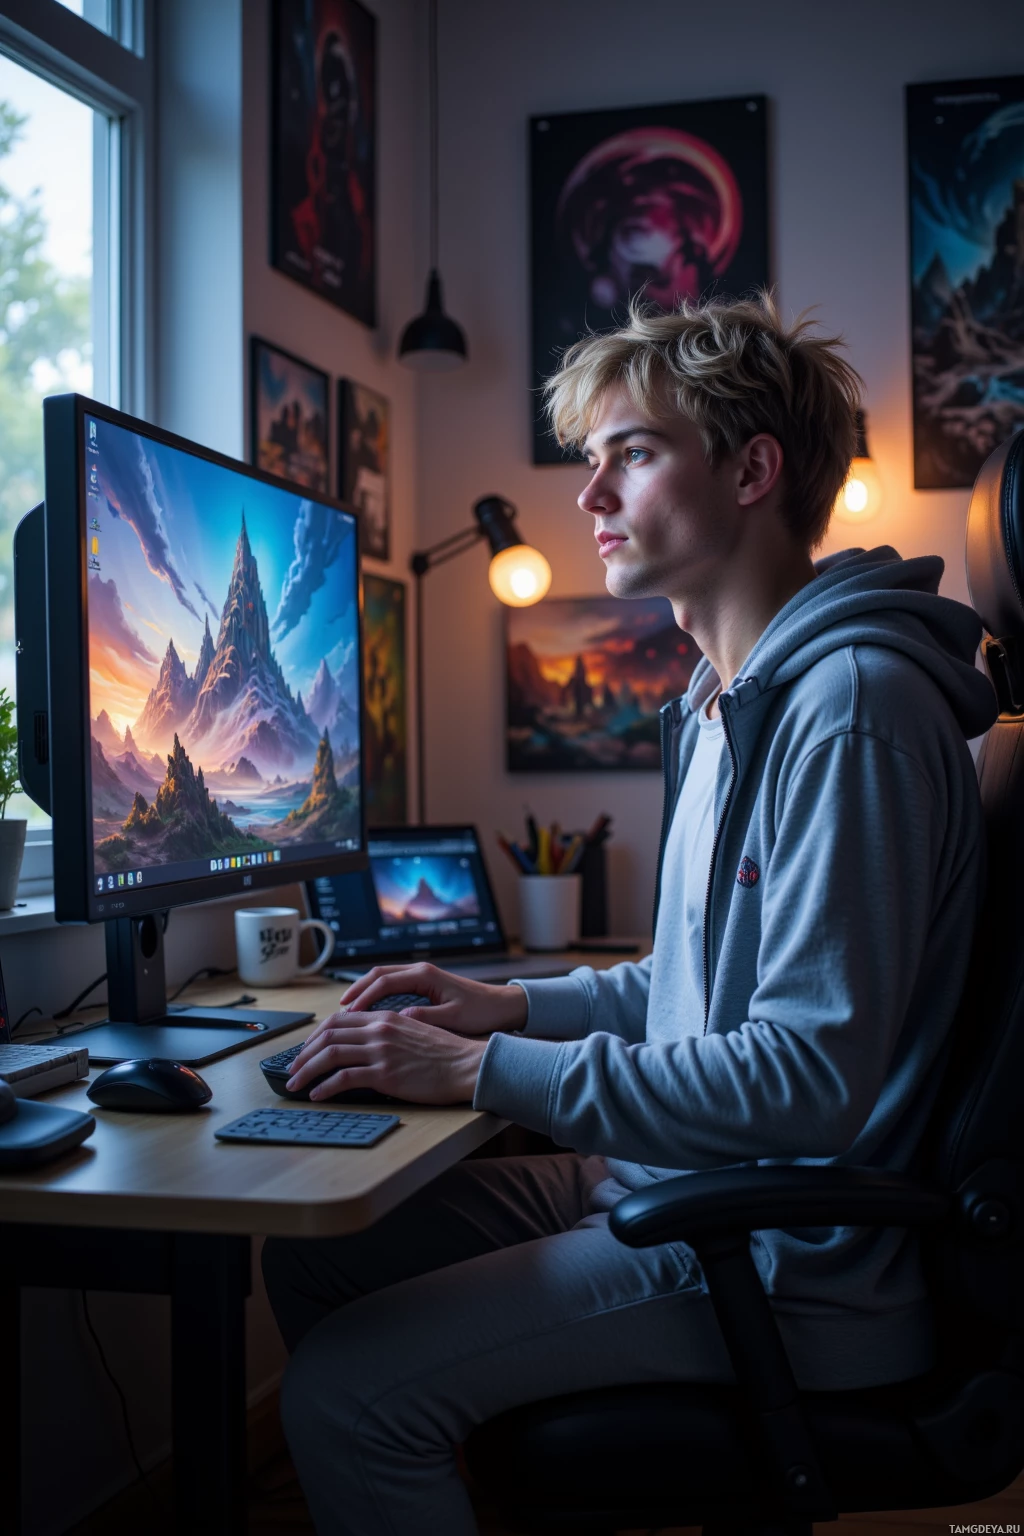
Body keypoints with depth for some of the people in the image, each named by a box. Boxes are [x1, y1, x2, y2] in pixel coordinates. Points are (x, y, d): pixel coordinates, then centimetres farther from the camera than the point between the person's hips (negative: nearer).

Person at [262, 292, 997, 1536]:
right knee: (311, 1260, 9)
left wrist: (487, 1071, -23)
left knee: (343, 1389, -18)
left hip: (795, 1267, -10)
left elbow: (812, 1075, -27)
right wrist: (516, 1005, 7)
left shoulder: (852, 707, -21)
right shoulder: (728, 703, 14)